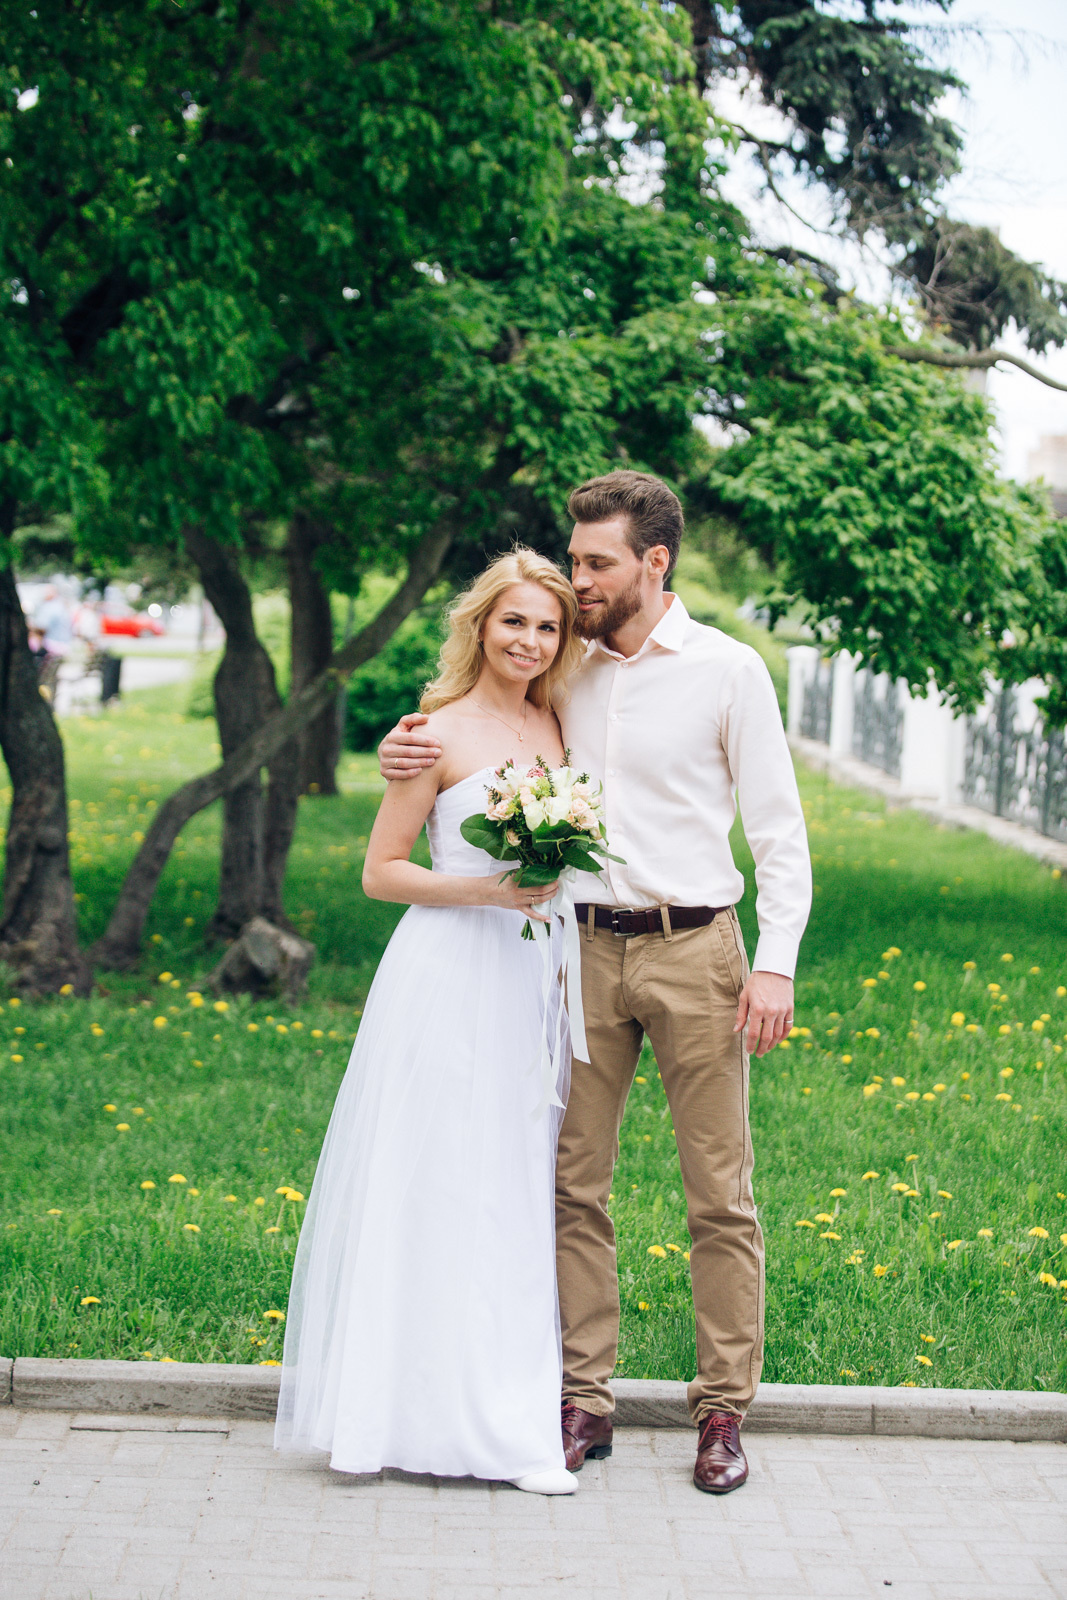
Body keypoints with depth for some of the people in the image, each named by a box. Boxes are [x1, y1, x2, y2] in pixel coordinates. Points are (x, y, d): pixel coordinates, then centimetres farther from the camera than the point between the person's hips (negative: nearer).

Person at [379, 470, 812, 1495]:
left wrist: (775, 964, -11)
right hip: (585, 949, 4)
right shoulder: (565, 673, 9)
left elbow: (778, 827, -1)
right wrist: (405, 756, 0)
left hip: (694, 949, -3)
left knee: (719, 1193, 0)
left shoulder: (727, 671, -1)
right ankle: (583, 1402, 12)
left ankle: (724, 1411, 9)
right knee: (572, 1185, 3)